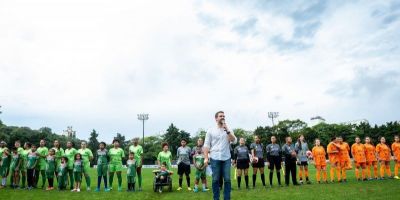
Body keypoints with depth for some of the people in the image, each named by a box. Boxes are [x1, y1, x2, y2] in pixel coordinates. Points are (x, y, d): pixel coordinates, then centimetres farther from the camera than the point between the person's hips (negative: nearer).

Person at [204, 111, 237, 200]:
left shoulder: (228, 130, 10)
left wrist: (227, 130, -10)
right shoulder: (211, 131, 5)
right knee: (215, 180, 3)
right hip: (215, 158, -1)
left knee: (227, 179, 1)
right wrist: (206, 158, -7)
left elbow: (234, 141, -4)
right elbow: (206, 145, 2)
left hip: (226, 158, 2)